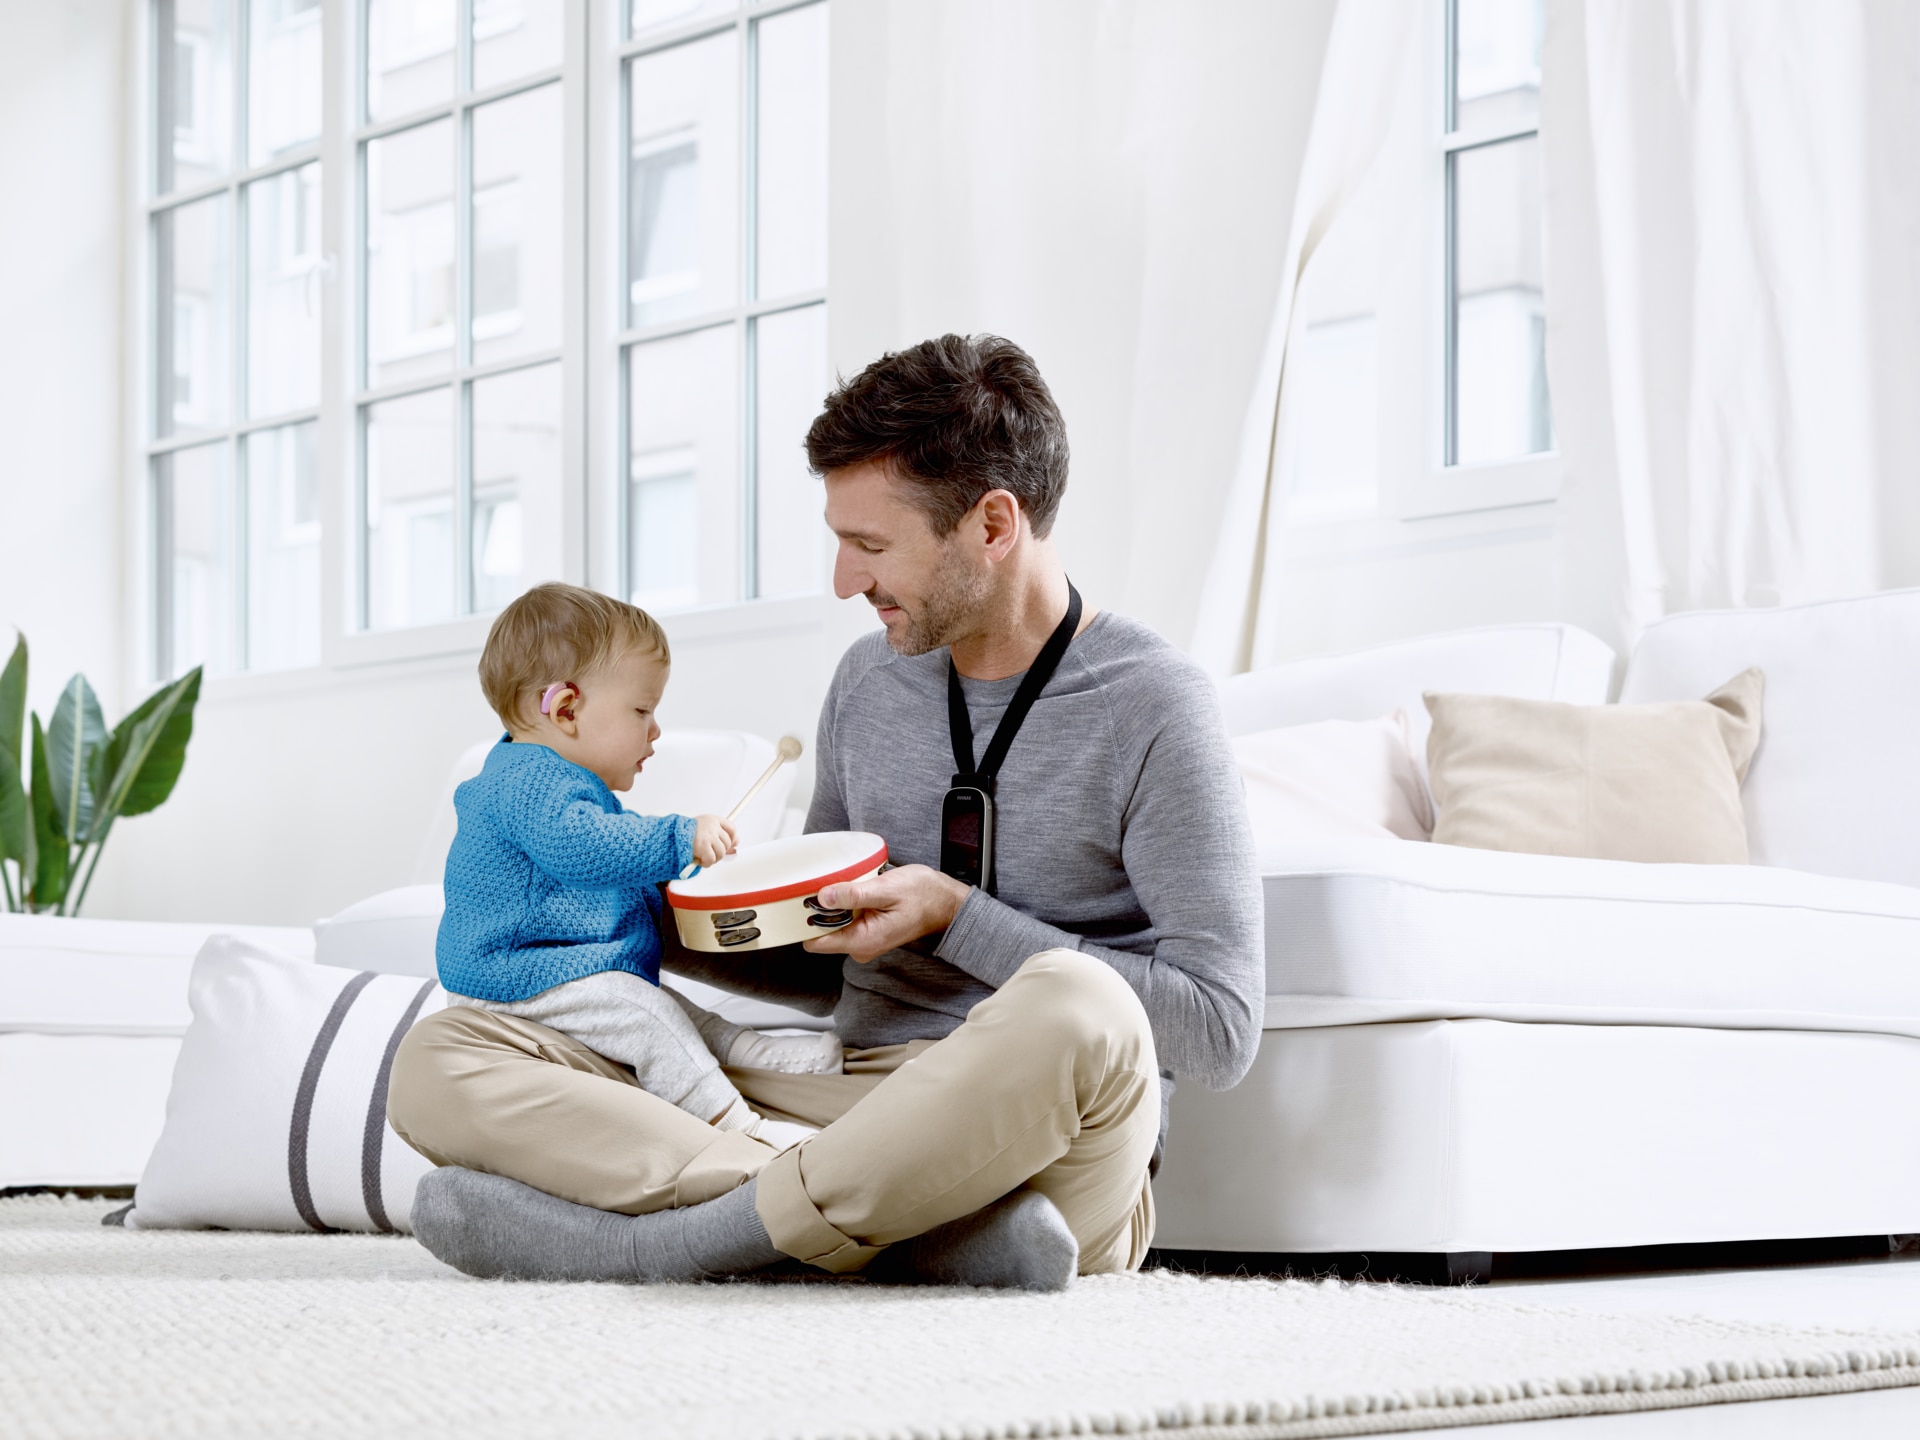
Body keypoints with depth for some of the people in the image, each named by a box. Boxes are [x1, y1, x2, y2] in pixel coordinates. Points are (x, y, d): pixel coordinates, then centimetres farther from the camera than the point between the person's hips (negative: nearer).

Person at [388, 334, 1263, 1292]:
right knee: (440, 1060, -10)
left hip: (1036, 1135, -6)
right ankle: (928, 1224, -27)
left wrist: (957, 917, -10)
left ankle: (666, 1241, -27)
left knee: (1075, 1009, -41)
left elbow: (1219, 1028, -9)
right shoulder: (868, 682, 16)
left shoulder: (1151, 708, -4)